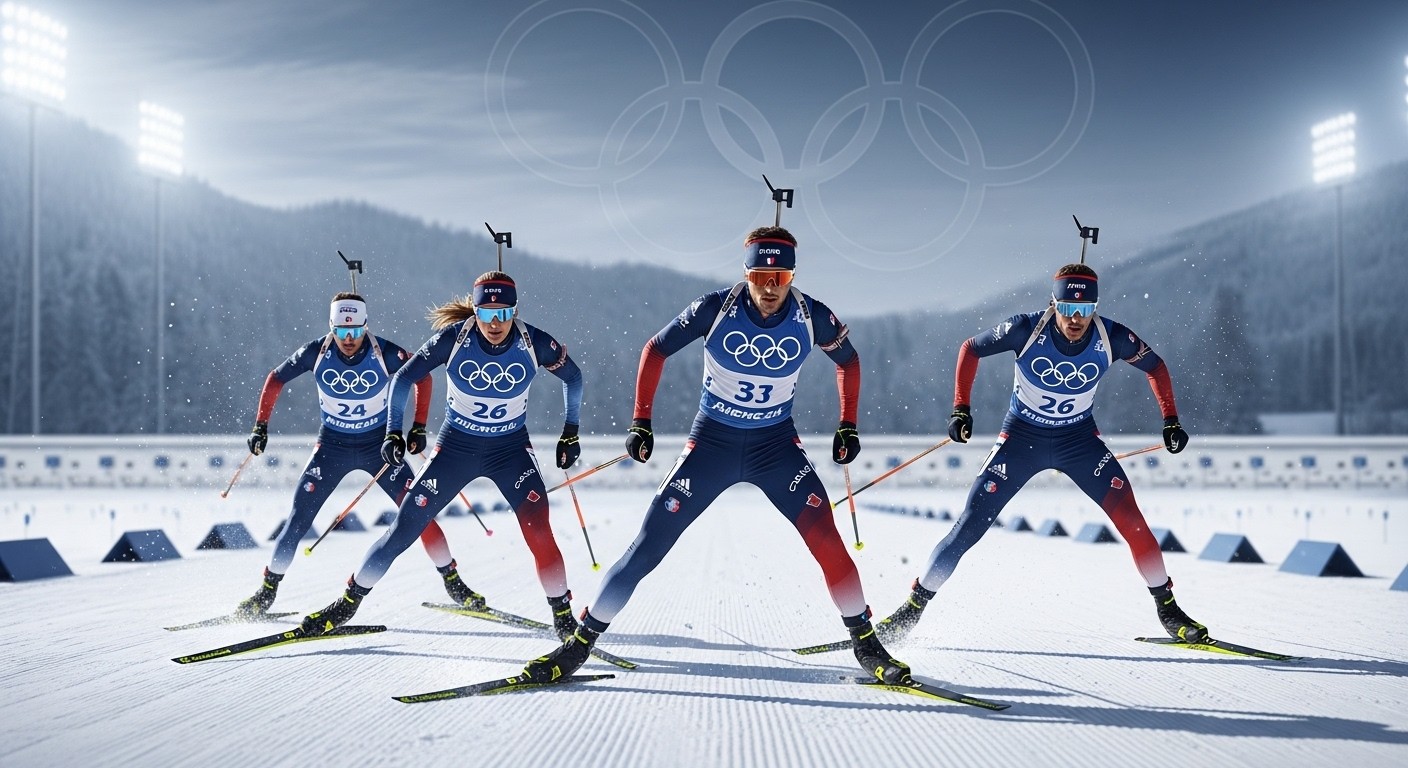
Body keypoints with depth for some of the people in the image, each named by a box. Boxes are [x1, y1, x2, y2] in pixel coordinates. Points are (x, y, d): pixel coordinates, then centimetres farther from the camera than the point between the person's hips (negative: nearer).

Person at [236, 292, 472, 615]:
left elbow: (422, 377, -2)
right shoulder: (316, 353, -17)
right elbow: (275, 379, 0)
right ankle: (268, 588, 9)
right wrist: (260, 426, -4)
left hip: (379, 445, -1)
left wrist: (419, 428, -7)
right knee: (299, 515, -6)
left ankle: (451, 579, 4)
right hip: (332, 445, 1)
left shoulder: (385, 353, -20)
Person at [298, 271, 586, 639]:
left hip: (511, 448, 0)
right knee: (405, 526, -2)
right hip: (455, 445, 0)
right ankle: (349, 602, 16)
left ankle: (564, 616, -2)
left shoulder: (535, 343, -17)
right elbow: (403, 378, -5)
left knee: (539, 531, -19)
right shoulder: (454, 338, -19)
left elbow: (573, 376, 3)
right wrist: (393, 432, -10)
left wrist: (570, 432, 2)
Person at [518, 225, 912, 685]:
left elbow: (848, 360, 8)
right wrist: (641, 422, -7)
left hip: (776, 444, 1)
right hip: (711, 441, -1)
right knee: (650, 543, -6)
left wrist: (848, 427, 3)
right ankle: (581, 642, 8)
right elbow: (656, 350, -3)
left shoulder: (813, 318, -13)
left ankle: (867, 645, -1)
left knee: (824, 535, -18)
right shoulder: (716, 309, -17)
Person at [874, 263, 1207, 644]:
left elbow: (1154, 366, 2)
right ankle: (915, 604, 7)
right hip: (1021, 437, -1)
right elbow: (971, 348, -7)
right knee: (971, 524, -7)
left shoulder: (1112, 338, -18)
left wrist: (1170, 420, -6)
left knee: (1130, 517, -13)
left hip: (1079, 440, 1)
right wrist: (961, 408, -14)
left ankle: (1167, 607, 5)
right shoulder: (1026, 329, -23)